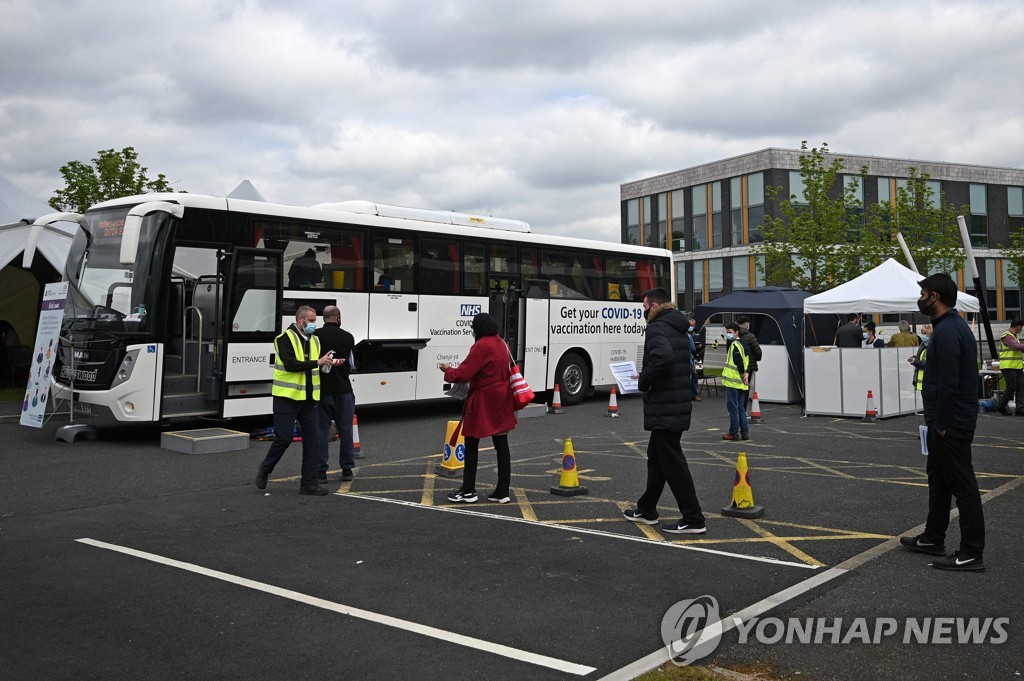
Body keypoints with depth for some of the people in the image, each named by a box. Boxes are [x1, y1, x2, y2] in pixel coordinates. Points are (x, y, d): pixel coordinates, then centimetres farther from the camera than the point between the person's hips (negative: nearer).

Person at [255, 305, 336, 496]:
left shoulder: (314, 340, 13)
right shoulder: (285, 339, -9)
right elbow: (290, 365, -22)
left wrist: (327, 363, 2)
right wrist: (317, 362, -23)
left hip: (308, 398, 7)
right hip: (287, 397, -6)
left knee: (312, 438, 3)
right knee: (284, 437, -5)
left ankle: (309, 483, 8)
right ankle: (265, 469, 21)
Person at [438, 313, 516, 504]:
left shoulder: (482, 346, -16)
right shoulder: (502, 344, 10)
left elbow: (462, 374, -18)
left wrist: (447, 370, 2)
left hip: (483, 402, -8)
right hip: (500, 401, 8)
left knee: (471, 445, 4)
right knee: (501, 445, 7)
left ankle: (468, 491, 9)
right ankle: (502, 492, 11)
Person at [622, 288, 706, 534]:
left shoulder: (657, 328, -14)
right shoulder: (678, 329, 17)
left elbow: (662, 358, -32)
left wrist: (643, 381, -15)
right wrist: (647, 378, 15)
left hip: (664, 409, -10)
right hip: (678, 406, 10)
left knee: (672, 462, -5)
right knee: (656, 456, 19)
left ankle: (693, 520, -1)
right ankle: (647, 510, 31)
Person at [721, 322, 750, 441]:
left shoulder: (735, 345, -13)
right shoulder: (743, 343, 17)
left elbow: (739, 362, -22)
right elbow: (747, 361, 15)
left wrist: (743, 375, -13)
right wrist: (746, 373, 3)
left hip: (733, 382, -9)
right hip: (741, 382, 9)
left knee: (733, 407, -3)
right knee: (741, 408, 13)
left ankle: (734, 433, 0)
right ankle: (745, 432, 15)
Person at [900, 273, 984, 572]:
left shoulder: (948, 331, -20)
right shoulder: (951, 326, 14)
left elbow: (949, 382, -25)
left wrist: (941, 424, -19)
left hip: (951, 424, -11)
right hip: (947, 421, 11)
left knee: (962, 485, -5)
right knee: (939, 478, 18)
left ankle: (972, 554, 2)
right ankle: (933, 539, 30)